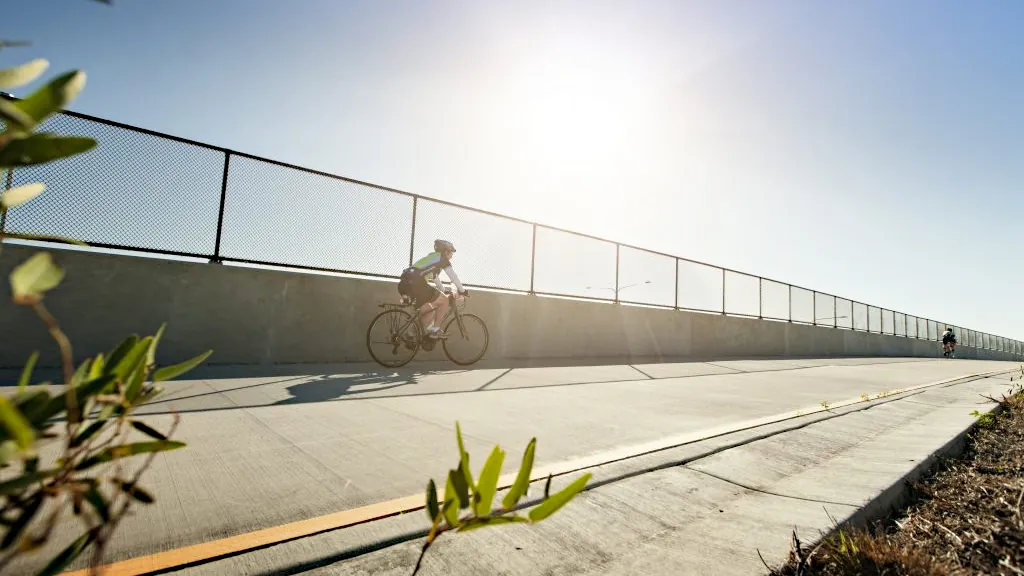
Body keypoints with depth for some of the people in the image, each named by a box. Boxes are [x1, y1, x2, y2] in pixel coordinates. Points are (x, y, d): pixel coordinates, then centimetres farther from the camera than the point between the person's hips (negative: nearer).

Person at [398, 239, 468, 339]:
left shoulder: (431, 258, 33)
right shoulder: (441, 257, 8)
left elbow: (435, 278, 42)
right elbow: (453, 276, 6)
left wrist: (444, 292, 48)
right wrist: (462, 290, 16)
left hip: (405, 284, 9)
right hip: (415, 283, -9)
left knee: (430, 311, 19)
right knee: (445, 301, 1)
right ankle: (435, 330, 3)